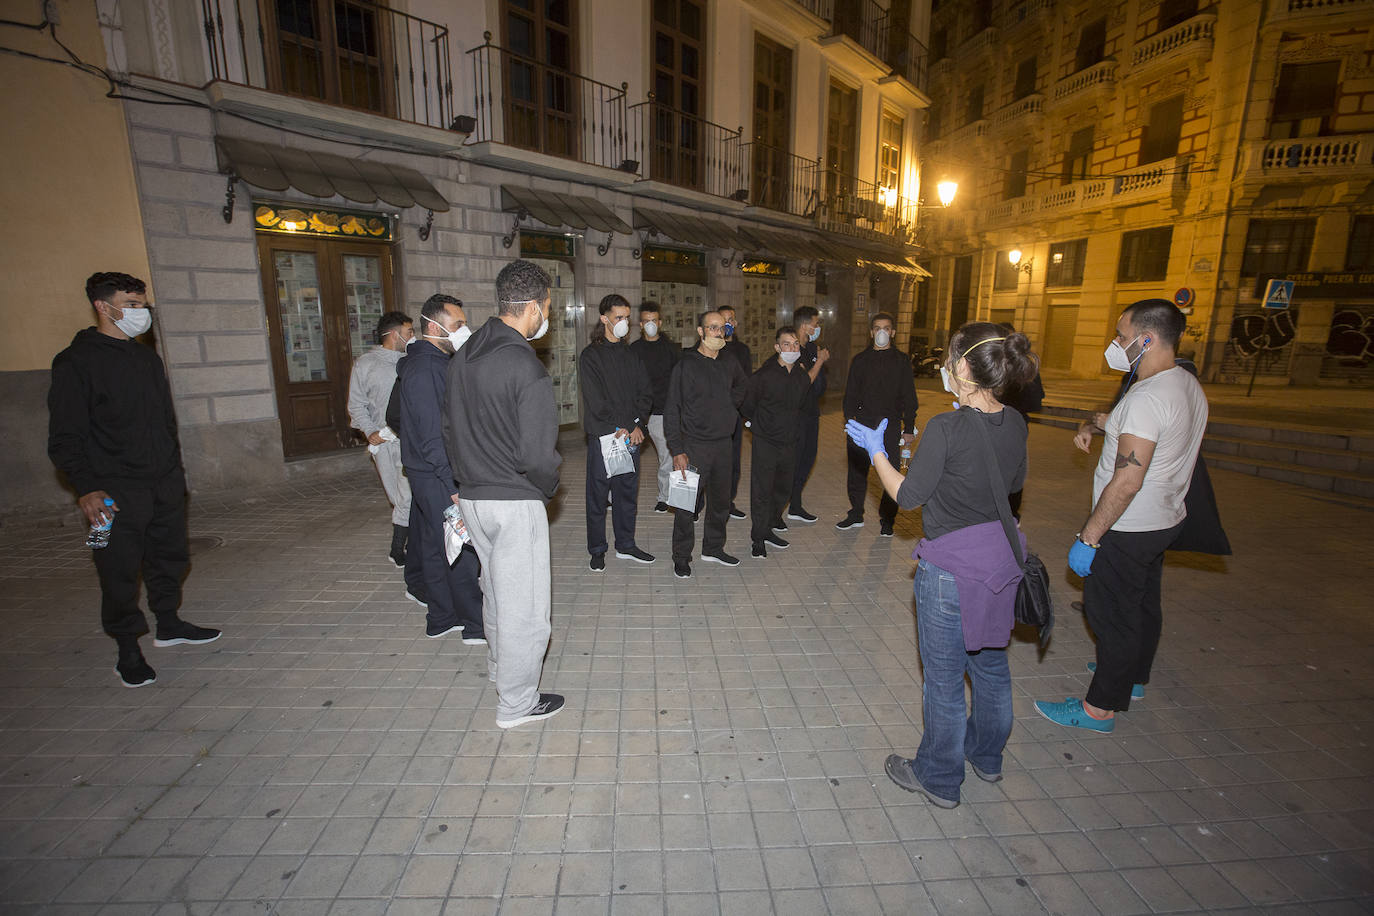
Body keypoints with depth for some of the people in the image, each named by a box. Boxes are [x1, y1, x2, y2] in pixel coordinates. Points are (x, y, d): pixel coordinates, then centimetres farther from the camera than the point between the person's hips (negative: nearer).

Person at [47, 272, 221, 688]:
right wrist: (86, 488, -19)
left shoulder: (147, 357, 13)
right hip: (117, 491, -7)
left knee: (169, 555, 15)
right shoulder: (77, 362, -8)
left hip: (165, 482, 7)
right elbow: (65, 438, -11)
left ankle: (169, 625, 32)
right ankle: (127, 651, 15)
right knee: (120, 570, 1)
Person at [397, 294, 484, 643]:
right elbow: (432, 436, -23)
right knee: (462, 551, -2)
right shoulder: (423, 369, -19)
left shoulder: (435, 363, 13)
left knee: (435, 546, 16)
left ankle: (441, 620, 28)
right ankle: (476, 626, 9)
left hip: (432, 474, 10)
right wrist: (453, 485, -22)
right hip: (438, 476, -10)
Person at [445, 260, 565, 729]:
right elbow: (537, 455, -23)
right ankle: (517, 703, 24)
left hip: (473, 496, 8)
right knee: (524, 603, 8)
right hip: (515, 501, -8)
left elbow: (453, 430, 11)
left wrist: (467, 480, 17)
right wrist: (548, 487, -3)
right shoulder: (527, 368, -21)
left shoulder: (463, 356, 5)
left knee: (499, 589, 26)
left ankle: (499, 666, 47)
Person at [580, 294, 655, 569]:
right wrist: (618, 428, -14)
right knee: (598, 495, 3)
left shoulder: (631, 356, 14)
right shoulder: (590, 356, -3)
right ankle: (597, 551, 15)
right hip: (602, 436, -5)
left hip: (631, 435, 5)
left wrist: (637, 426, -6)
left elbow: (645, 394, 8)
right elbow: (595, 400, -11)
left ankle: (626, 545, 25)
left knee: (628, 492, 12)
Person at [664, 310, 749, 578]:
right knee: (687, 503, -1)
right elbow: (672, 410, -10)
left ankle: (713, 548, 33)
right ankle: (682, 557, 15)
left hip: (723, 443, 5)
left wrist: (732, 406, 13)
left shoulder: (730, 364, 7)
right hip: (693, 444, -5)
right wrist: (677, 450, -16)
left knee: (721, 501, 15)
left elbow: (743, 385, 30)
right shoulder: (686, 365, -8)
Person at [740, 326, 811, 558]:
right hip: (766, 443, -6)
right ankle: (759, 537, 12)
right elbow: (746, 404, -3)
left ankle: (769, 529, 32)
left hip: (790, 442, 6)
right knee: (762, 491, -1)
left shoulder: (803, 377, 3)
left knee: (784, 489, 14)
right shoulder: (763, 375, -14)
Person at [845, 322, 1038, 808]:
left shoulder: (947, 427, -23)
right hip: (1002, 558, 7)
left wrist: (876, 450, -2)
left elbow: (907, 496, -16)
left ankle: (939, 778, 29)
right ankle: (987, 756, 47)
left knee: (944, 675, 10)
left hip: (950, 566, -7)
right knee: (990, 662, 25)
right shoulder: (1015, 424, -2)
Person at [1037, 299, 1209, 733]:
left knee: (1112, 615, 2)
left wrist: (1088, 537, -24)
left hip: (1128, 530, -10)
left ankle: (1101, 707, 16)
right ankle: (1133, 676, 43)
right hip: (1164, 519, 10)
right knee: (1143, 604, 24)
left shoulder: (1147, 398, -26)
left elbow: (1128, 482, -28)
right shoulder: (1189, 385, 6)